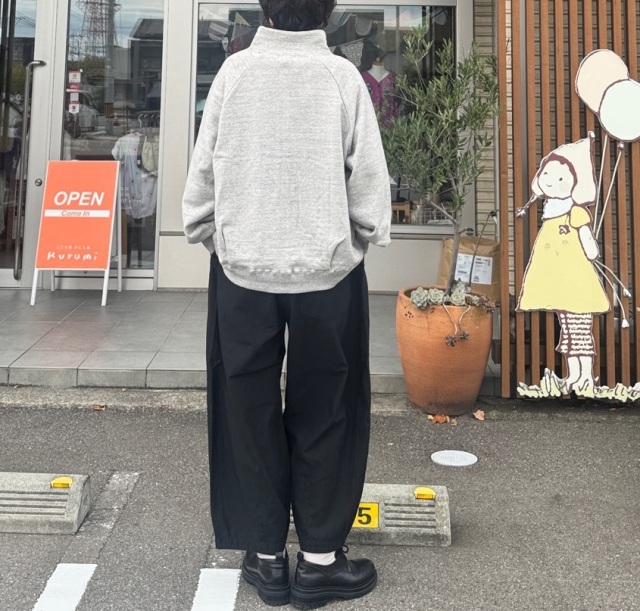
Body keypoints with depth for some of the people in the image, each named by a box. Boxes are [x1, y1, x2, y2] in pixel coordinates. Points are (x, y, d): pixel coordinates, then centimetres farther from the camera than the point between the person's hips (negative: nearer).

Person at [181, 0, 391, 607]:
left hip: (243, 265, 1)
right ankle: (319, 558, 17)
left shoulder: (234, 71, -2)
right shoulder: (342, 76, -4)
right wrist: (361, 236, 14)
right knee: (323, 412, 10)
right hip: (326, 266, -1)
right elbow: (368, 174, -2)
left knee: (249, 409, 11)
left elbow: (203, 167, 0)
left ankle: (266, 555, 20)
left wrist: (205, 230, 15)